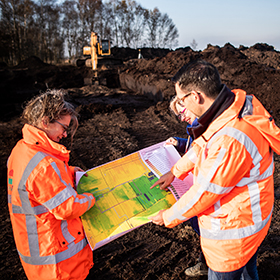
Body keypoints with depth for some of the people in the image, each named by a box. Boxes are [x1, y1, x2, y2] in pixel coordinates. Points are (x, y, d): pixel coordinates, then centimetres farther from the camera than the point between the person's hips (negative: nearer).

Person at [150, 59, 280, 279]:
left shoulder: (230, 140, -39)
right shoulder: (236, 102, -8)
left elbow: (205, 192, -26)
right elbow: (201, 145, 7)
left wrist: (168, 217, -9)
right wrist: (174, 172, 16)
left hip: (232, 232, -8)